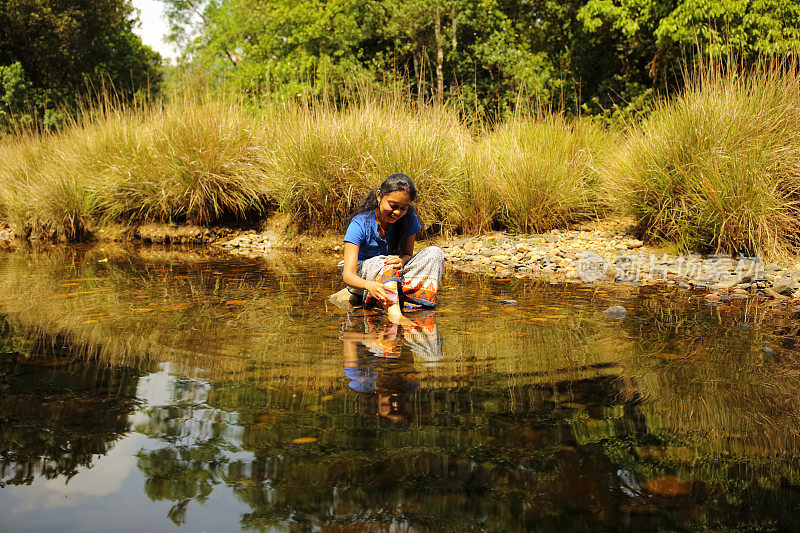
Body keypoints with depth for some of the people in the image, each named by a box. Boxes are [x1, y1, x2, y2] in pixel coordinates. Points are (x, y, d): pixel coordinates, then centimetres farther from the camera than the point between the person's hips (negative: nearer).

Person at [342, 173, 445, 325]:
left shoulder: (409, 219, -11)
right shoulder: (360, 224, -24)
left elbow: (408, 254, -1)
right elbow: (348, 275, -30)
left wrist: (401, 261, -28)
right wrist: (370, 286, -53)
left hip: (395, 276, 4)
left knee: (435, 253, -18)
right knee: (384, 261, -38)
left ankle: (413, 306, -34)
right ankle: (394, 314, -58)